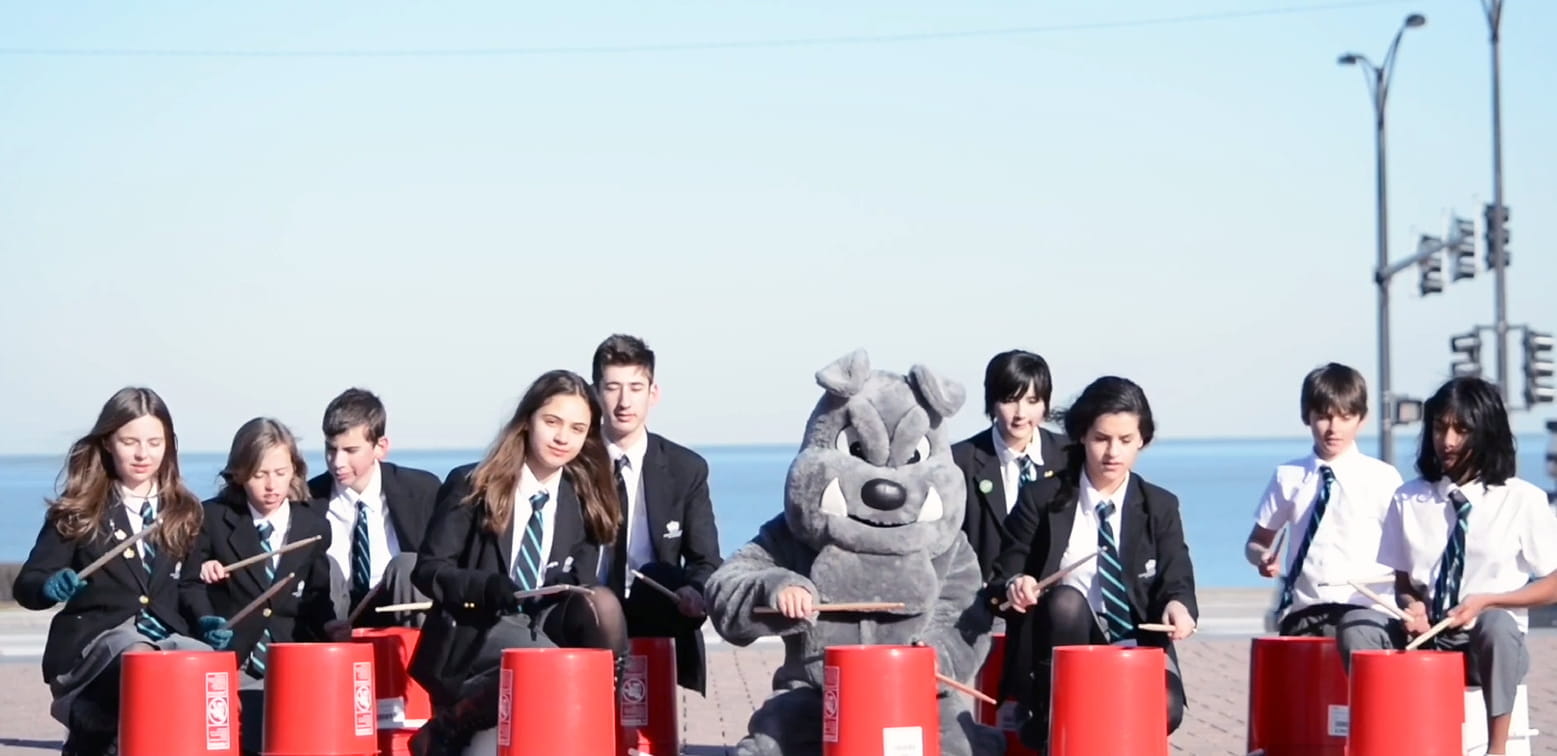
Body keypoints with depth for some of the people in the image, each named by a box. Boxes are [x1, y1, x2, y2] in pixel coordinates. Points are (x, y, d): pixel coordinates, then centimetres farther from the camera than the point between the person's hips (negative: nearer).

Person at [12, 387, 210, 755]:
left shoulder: (183, 511, 15)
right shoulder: (77, 512, 6)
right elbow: (26, 585, 2)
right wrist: (52, 587, -22)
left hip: (167, 636, 3)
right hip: (95, 636, -3)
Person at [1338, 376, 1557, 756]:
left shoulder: (1523, 500, -4)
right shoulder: (1408, 500, 4)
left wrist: (1485, 601, -15)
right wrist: (1410, 605, -13)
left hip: (1491, 641, -3)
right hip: (1424, 637, 3)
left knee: (1496, 623, -37)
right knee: (1356, 624, -23)